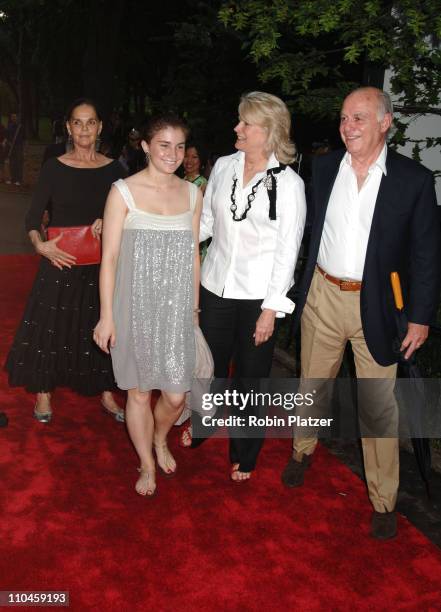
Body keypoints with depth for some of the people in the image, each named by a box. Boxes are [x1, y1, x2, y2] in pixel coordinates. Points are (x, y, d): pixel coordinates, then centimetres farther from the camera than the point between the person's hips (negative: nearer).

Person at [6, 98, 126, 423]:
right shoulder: (54, 167, -2)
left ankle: (106, 393, 26)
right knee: (51, 324, 5)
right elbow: (33, 217, -1)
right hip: (61, 261, -1)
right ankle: (44, 392, 25)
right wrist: (40, 245, -18)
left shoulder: (114, 169, 2)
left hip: (101, 263, 2)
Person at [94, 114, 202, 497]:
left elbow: (193, 254, 11)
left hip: (176, 309, 3)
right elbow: (109, 257, -6)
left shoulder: (192, 193, 5)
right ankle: (147, 465, 34)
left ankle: (160, 440, 39)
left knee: (176, 395, 4)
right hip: (135, 307, -3)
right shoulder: (124, 191, -7)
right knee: (139, 391, 10)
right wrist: (107, 316, -7)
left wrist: (195, 306, 12)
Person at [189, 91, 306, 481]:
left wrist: (271, 309, -12)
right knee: (210, 365, 17)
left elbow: (288, 251, -10)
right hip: (217, 285, 4)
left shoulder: (288, 183, -10)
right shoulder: (223, 167, 2)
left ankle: (245, 456, 32)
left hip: (258, 295, -3)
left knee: (251, 376, 9)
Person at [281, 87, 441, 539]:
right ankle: (303, 450, 46)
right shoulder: (323, 167, 1)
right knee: (312, 383, 19)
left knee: (379, 404, 6)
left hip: (375, 305, -2)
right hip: (322, 297, 3)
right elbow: (308, 229, 7)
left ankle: (383, 500, 22)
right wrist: (298, 289, 2)